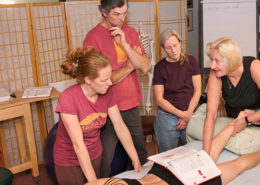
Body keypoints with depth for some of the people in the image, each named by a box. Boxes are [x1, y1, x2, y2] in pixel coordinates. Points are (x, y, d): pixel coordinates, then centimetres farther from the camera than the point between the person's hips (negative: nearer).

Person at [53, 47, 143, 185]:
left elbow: (120, 127, -5)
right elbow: (78, 144, -27)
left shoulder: (106, 93, -12)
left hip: (95, 156, 5)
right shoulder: (68, 99, -28)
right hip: (69, 163, -4)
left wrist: (136, 162, -6)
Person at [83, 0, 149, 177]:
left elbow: (145, 67, -5)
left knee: (141, 153, 19)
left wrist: (124, 44, -17)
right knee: (104, 161, 2)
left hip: (132, 106, 6)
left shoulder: (130, 32, 5)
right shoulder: (93, 37, -12)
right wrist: (131, 65, -7)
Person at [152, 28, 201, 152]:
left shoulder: (190, 61, 3)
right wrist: (181, 114, -11)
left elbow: (197, 91, 2)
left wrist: (188, 114, -7)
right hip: (167, 117, -1)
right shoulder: (160, 67, -1)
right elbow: (159, 99, -3)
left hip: (190, 114, 1)